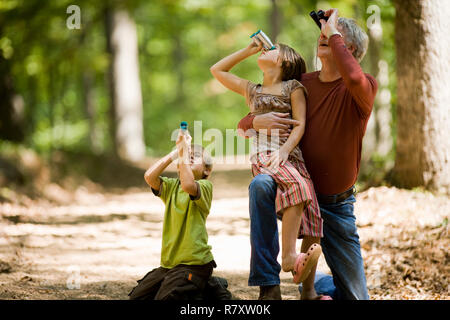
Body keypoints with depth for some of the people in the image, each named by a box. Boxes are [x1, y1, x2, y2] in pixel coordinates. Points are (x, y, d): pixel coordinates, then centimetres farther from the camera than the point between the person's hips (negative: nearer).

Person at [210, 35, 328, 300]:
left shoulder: (293, 87, 18)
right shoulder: (252, 91, 29)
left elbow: (300, 124, 5)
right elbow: (217, 70, 39)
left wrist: (284, 150, -13)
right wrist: (248, 50, 35)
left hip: (291, 156, 0)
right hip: (263, 157, 0)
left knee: (313, 226, -12)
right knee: (297, 185, -34)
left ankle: (308, 290, -8)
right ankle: (289, 256, -39)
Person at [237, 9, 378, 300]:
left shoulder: (365, 87, -10)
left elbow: (354, 79, -39)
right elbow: (243, 125, 5)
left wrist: (333, 34, -24)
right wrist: (258, 121, -20)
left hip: (337, 204, -1)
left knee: (354, 296, 2)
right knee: (260, 185, -34)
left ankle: (313, 286, 35)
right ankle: (269, 284, -28)